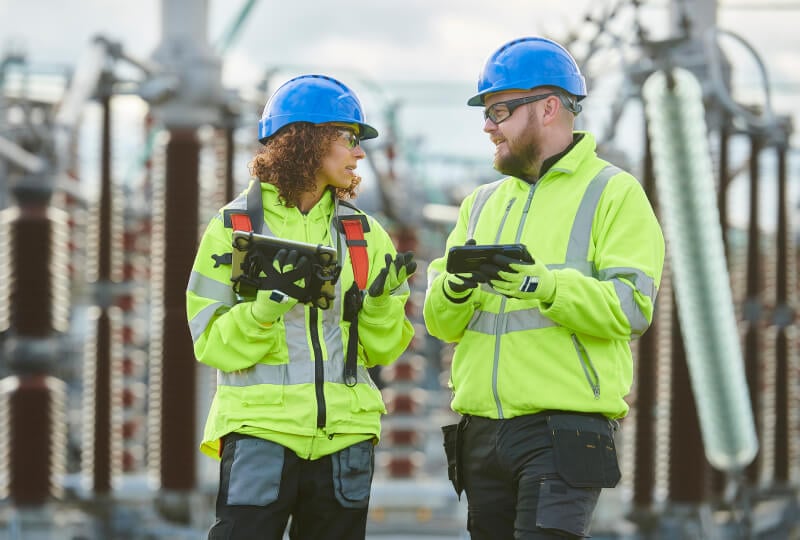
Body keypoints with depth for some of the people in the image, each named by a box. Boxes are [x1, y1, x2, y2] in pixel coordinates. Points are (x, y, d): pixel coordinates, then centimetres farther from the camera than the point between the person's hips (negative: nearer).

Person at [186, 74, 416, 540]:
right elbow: (213, 344, -6)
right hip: (259, 431, -4)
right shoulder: (234, 227, 0)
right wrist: (272, 300, -20)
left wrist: (382, 301, -9)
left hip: (344, 436, 4)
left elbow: (381, 348, 11)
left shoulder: (363, 233, 11)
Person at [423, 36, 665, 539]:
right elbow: (442, 323, 12)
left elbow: (630, 306, -12)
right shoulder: (482, 203, 20)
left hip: (562, 431, -6)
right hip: (482, 432, 6)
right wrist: (454, 289, -11)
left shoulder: (614, 193, 1)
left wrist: (542, 284, -26)